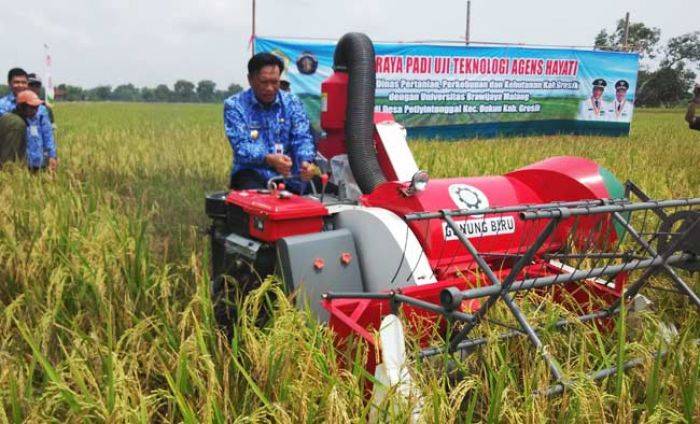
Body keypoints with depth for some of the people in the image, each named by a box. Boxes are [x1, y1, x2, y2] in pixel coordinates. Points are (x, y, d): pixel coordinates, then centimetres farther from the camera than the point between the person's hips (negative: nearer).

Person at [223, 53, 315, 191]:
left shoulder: (292, 102, 10)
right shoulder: (234, 105, 1)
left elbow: (302, 138, -1)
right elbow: (241, 146, -11)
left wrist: (306, 161, -25)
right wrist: (269, 159, -31)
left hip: (288, 175, 5)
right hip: (252, 173, -5)